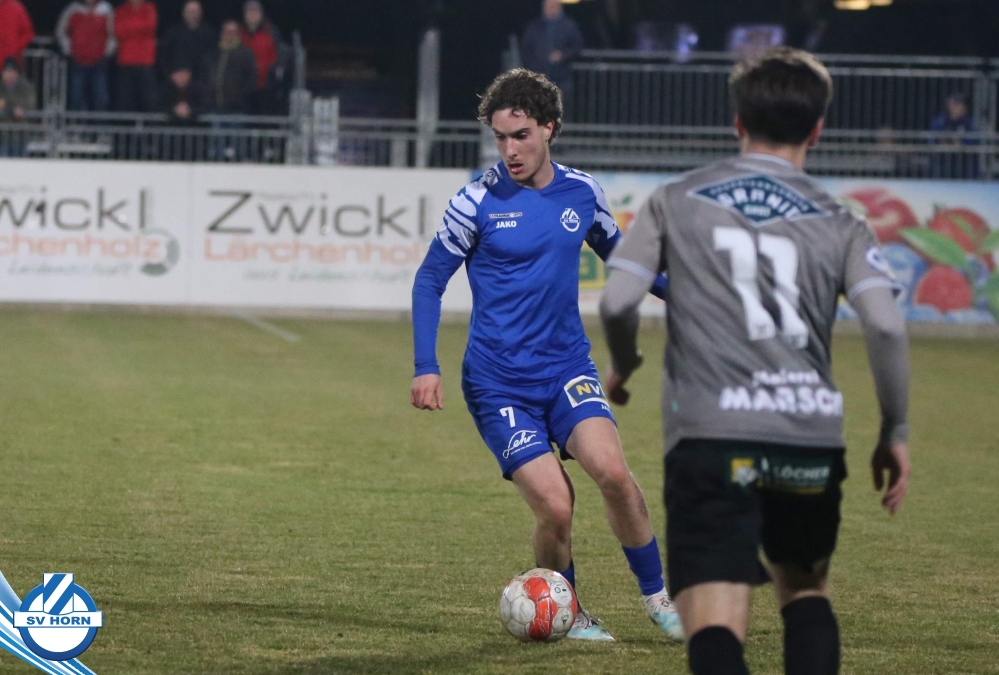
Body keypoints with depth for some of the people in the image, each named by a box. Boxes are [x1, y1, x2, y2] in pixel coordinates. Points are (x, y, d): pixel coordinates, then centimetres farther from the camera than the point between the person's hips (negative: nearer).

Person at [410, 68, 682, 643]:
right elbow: (430, 281, 0)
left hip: (568, 367, 3)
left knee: (612, 471, -23)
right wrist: (426, 369, -9)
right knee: (555, 507, -15)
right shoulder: (477, 203, -8)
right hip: (498, 382, -2)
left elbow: (617, 255, 21)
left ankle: (658, 596, -4)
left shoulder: (582, 193, 3)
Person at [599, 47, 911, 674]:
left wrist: (623, 363, 22)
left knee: (714, 623, -11)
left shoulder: (676, 202, 8)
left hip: (711, 436, -2)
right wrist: (895, 431, 7)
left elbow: (617, 301, 0)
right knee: (806, 588, 27)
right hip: (812, 440, 2)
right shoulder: (839, 223, 9)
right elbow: (886, 323, -4)